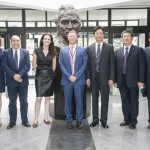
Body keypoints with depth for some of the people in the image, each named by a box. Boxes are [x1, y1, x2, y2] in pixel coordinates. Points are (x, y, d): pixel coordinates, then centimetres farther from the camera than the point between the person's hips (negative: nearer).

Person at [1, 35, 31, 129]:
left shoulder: (25, 52, 6)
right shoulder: (6, 52, 3)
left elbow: (27, 65, -4)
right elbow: (4, 66, -6)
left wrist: (20, 75, -17)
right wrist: (13, 75, -17)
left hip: (23, 80, 1)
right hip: (11, 81, 0)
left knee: (24, 102, 7)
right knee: (12, 102, 8)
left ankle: (25, 121, 19)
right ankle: (12, 121, 18)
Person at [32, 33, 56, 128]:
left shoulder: (52, 52, 5)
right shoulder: (37, 51, -1)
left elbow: (54, 66, 11)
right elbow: (34, 65, 2)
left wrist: (49, 73, 10)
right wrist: (38, 73, 6)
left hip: (49, 77, 3)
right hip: (39, 76, -3)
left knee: (48, 97, 7)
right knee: (38, 98, -8)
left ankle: (46, 118, 17)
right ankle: (36, 119, 0)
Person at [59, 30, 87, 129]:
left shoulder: (83, 50, 5)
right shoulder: (63, 50, 9)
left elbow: (84, 64, -2)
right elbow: (61, 65, 3)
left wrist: (76, 76, -11)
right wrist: (69, 76, -10)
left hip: (79, 79, -1)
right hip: (67, 79, 1)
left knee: (79, 101, 5)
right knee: (68, 101, 7)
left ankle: (79, 121, 16)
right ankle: (69, 120, 18)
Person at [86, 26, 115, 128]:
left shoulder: (109, 47, 0)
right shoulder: (89, 48, 5)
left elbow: (112, 64, -2)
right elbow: (88, 64, 5)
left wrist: (111, 78, -8)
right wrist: (88, 77, -1)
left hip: (105, 78, -1)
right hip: (93, 78, 2)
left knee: (105, 100, 6)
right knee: (94, 100, 10)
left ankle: (104, 120, 18)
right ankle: (95, 119, 22)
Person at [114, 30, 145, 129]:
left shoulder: (139, 50, 0)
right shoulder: (118, 51, 11)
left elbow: (142, 66, -4)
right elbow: (116, 66, 10)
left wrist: (141, 80, -10)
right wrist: (115, 80, 4)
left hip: (133, 80, -4)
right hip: (122, 80, 4)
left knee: (134, 101, 5)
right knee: (124, 101, 11)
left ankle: (133, 121, 15)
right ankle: (127, 119, 22)